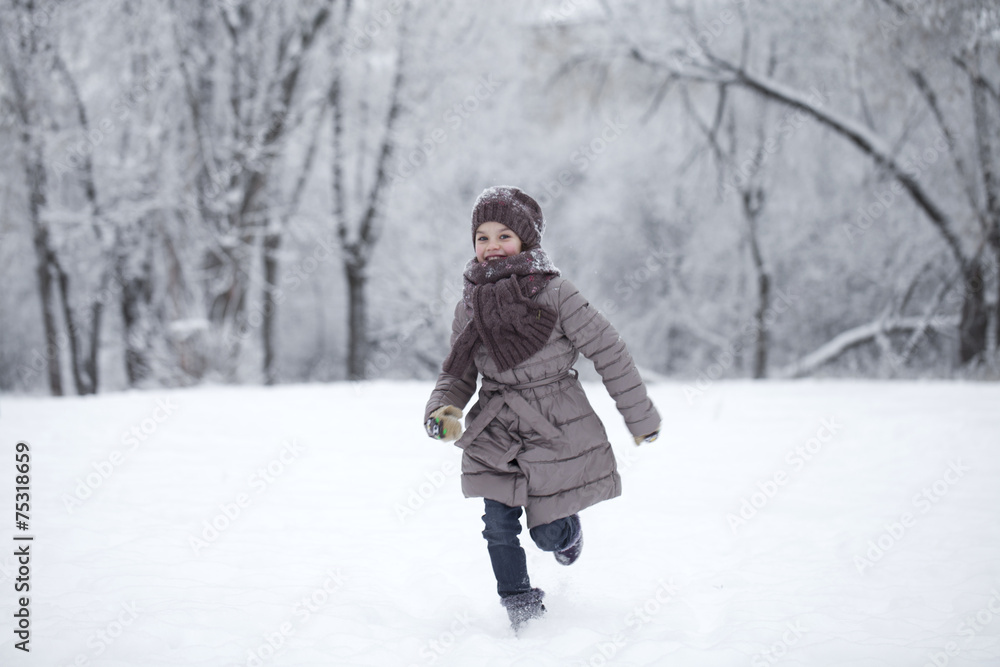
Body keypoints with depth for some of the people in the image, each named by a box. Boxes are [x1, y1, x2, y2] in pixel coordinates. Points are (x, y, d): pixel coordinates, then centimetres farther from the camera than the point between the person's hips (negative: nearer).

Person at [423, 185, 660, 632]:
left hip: (557, 431, -3)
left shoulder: (554, 293, -14)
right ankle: (519, 604, 16)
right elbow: (458, 375, 11)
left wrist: (640, 418, -2)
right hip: (496, 436, 3)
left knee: (548, 534, 6)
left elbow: (608, 352, -7)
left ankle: (567, 528, 43)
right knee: (499, 524, -6)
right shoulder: (469, 307, 1)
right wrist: (441, 411, -12)